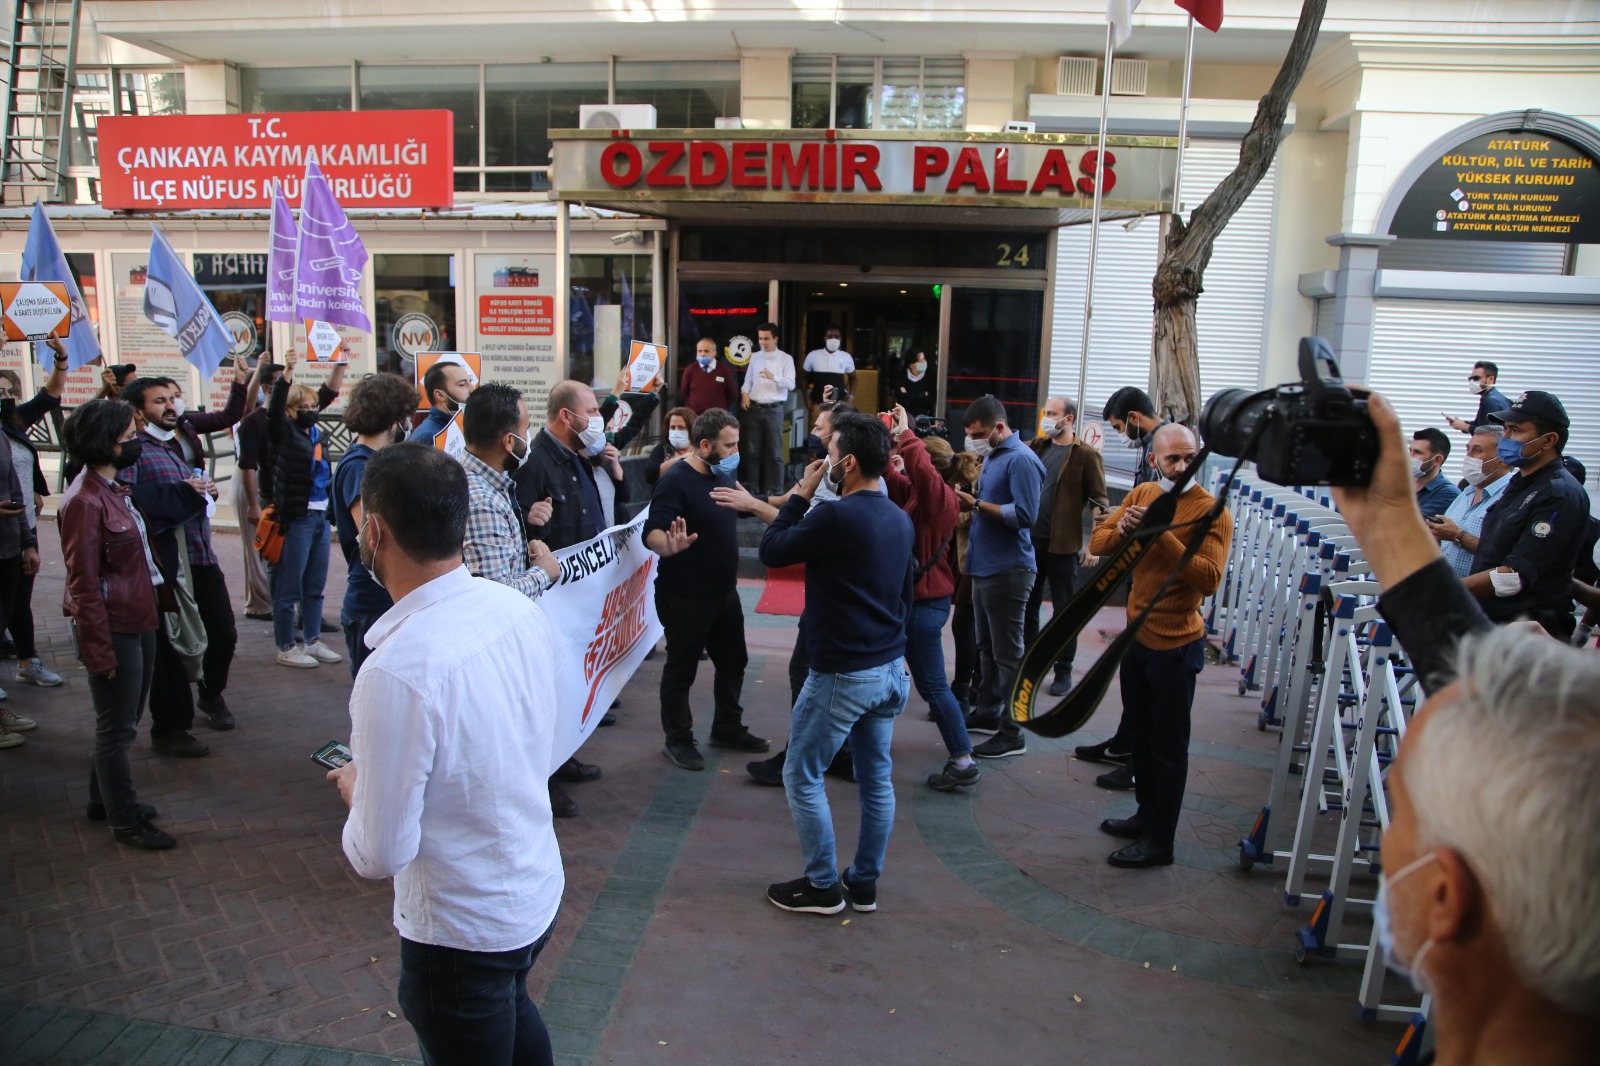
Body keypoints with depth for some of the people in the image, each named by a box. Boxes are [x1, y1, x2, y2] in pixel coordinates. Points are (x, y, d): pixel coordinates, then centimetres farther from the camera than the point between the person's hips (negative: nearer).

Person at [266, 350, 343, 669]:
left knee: (316, 586, 15)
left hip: (321, 516, 7)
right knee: (289, 586, 1)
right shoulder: (285, 432, -5)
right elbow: (274, 410, -25)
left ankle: (312, 640, 26)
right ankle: (286, 647, 9)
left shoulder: (318, 434, 14)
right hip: (296, 518, -7)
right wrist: (287, 373, -33)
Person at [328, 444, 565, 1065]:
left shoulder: (396, 671, -32)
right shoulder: (520, 610, -10)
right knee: (514, 1013, 34)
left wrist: (354, 786, -3)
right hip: (539, 892, 7)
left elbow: (380, 856, -23)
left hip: (463, 932, -6)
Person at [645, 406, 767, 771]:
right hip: (684, 597, -8)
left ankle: (728, 728, 36)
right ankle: (678, 739, 22)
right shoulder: (675, 481, -21)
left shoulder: (723, 475, 5)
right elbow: (652, 532, -32)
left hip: (724, 591, 8)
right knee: (681, 670, 6)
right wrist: (671, 546, -53)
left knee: (733, 662, 18)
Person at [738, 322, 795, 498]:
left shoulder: (786, 358, -1)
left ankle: (774, 490, 7)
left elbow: (791, 384, -10)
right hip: (754, 408, 3)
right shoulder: (754, 357, 11)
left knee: (774, 452, 1)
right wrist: (744, 394, -5)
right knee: (752, 451, 6)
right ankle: (752, 488, 15)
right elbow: (748, 380, 14)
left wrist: (773, 377, -26)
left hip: (774, 410, -3)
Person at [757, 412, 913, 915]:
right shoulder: (900, 520, 6)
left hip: (842, 674, -8)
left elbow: (771, 551, -9)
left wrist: (802, 493, -2)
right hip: (891, 669, 8)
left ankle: (823, 886, 16)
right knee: (876, 778, 15)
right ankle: (864, 882, 27)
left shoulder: (837, 516, -20)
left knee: (802, 777, 7)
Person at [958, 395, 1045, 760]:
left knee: (1007, 654, -2)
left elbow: (1025, 515, -22)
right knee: (987, 647, 18)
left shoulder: (1020, 459, -15)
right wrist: (973, 501, 3)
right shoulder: (992, 456, 14)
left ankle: (1012, 734, 6)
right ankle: (988, 713, 31)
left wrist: (978, 504, -17)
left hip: (1008, 570, -9)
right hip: (985, 566, 9)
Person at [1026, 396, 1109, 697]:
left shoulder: (1086, 455, -6)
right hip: (1029, 540, 5)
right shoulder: (1036, 446, 9)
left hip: (1062, 544, -5)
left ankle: (1063, 672, 18)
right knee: (1026, 606, 12)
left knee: (1064, 609, 6)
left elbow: (1099, 498, -6)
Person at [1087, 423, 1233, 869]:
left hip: (1176, 644, -7)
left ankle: (1160, 840, 13)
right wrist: (1122, 528, -18)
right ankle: (1147, 814, 36)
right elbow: (1097, 543, 3)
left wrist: (1162, 535, -32)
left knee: (1167, 744, 2)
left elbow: (1209, 579, -26)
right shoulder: (1142, 494, 6)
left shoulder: (1211, 510, -15)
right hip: (1137, 634, 7)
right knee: (1139, 733, 20)